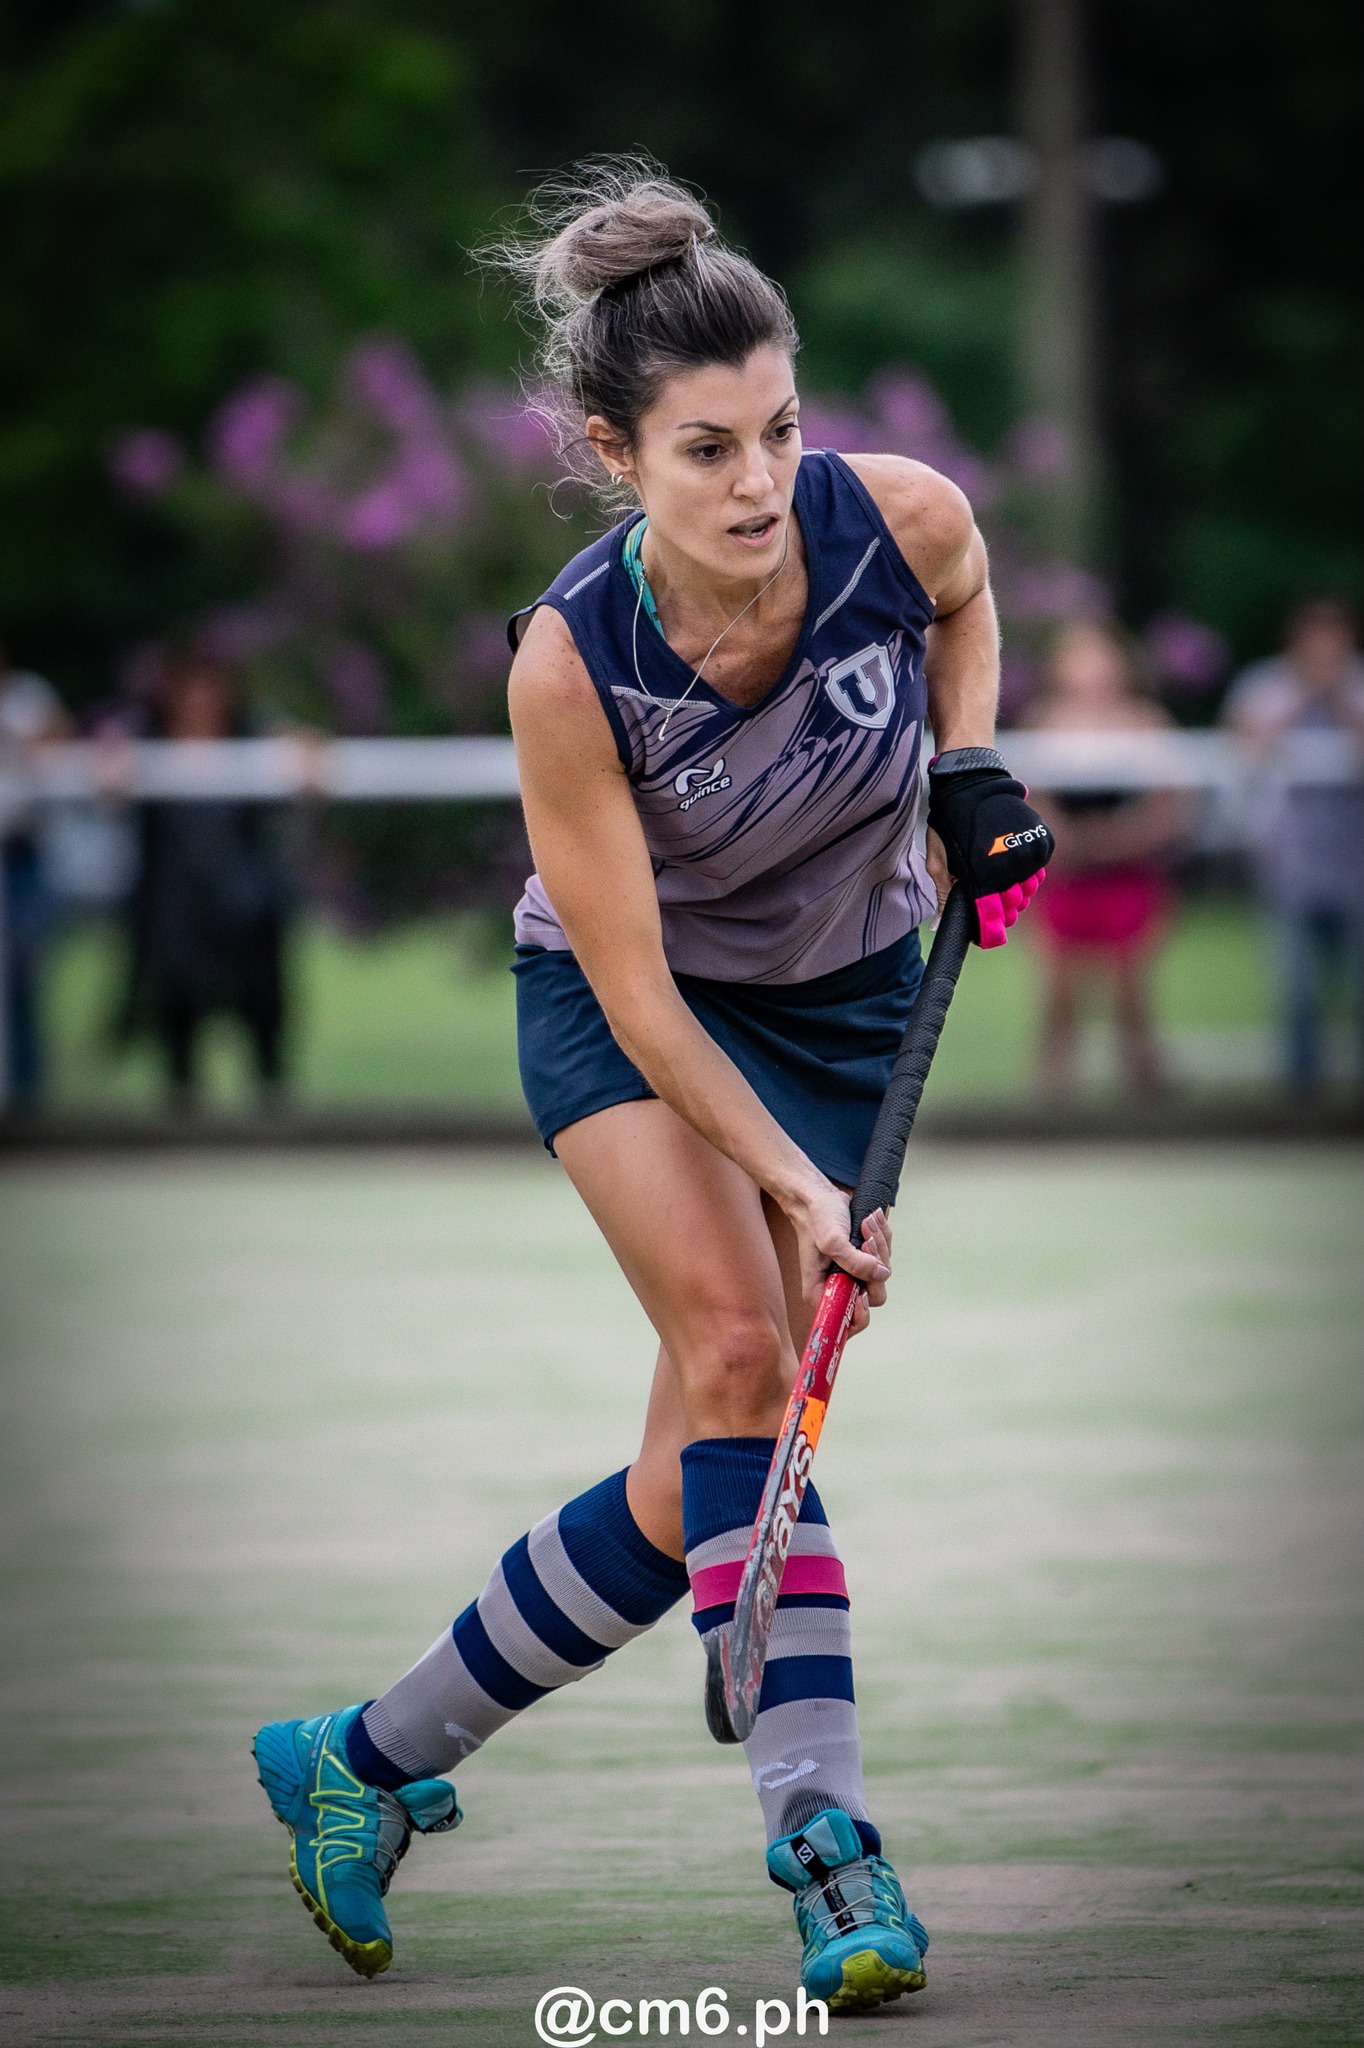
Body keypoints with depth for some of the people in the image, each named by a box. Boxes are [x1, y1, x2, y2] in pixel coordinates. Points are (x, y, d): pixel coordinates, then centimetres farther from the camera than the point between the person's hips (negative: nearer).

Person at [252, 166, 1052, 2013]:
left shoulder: (903, 520, -23)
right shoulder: (571, 664, -29)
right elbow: (639, 992, -23)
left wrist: (971, 769, -11)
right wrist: (789, 1183, -28)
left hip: (852, 998, 4)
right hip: (629, 1012, -3)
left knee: (695, 1484, -4)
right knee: (740, 1355, -26)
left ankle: (369, 1759, 5)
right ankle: (822, 1830, -26)